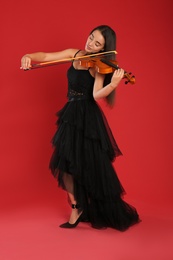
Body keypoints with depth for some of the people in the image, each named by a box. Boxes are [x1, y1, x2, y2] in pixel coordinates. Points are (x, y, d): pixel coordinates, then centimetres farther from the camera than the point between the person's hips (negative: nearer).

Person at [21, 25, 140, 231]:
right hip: (71, 116, 6)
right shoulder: (74, 54, 7)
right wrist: (29, 56, -14)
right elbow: (46, 57, 6)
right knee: (66, 164, 4)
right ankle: (76, 209, 20)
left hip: (88, 119, -6)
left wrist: (113, 84, -43)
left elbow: (96, 95, -25)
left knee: (93, 169, -2)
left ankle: (111, 215, 15)